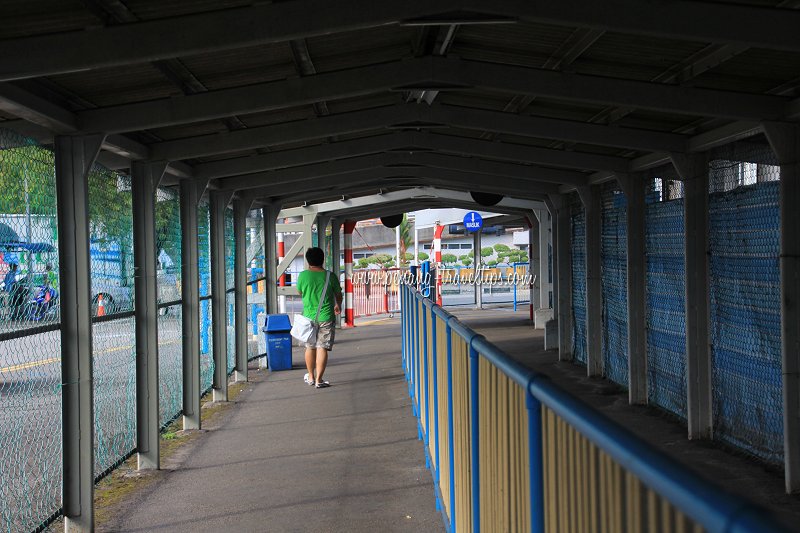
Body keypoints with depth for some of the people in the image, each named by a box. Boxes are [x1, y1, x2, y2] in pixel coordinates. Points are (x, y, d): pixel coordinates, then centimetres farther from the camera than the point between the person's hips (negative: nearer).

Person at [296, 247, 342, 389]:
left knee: (310, 347, 16)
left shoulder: (303, 275, -5)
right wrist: (338, 306, 32)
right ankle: (319, 379, -5)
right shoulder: (329, 276, -5)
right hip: (326, 317, -2)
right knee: (322, 348, -2)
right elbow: (338, 294, 10)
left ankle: (311, 377, 27)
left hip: (309, 316, 2)